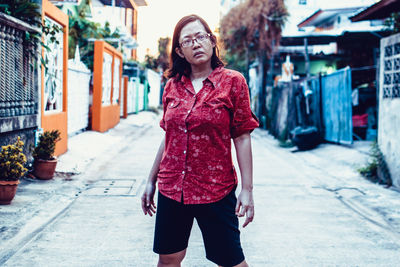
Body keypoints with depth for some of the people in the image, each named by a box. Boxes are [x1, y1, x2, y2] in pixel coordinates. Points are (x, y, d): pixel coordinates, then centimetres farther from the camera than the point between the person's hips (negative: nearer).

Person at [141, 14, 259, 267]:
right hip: (171, 188, 4)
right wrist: (151, 182, 14)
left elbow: (242, 138, -6)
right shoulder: (172, 87, 6)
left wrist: (247, 189, -10)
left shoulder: (232, 81, -5)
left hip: (216, 189, -4)